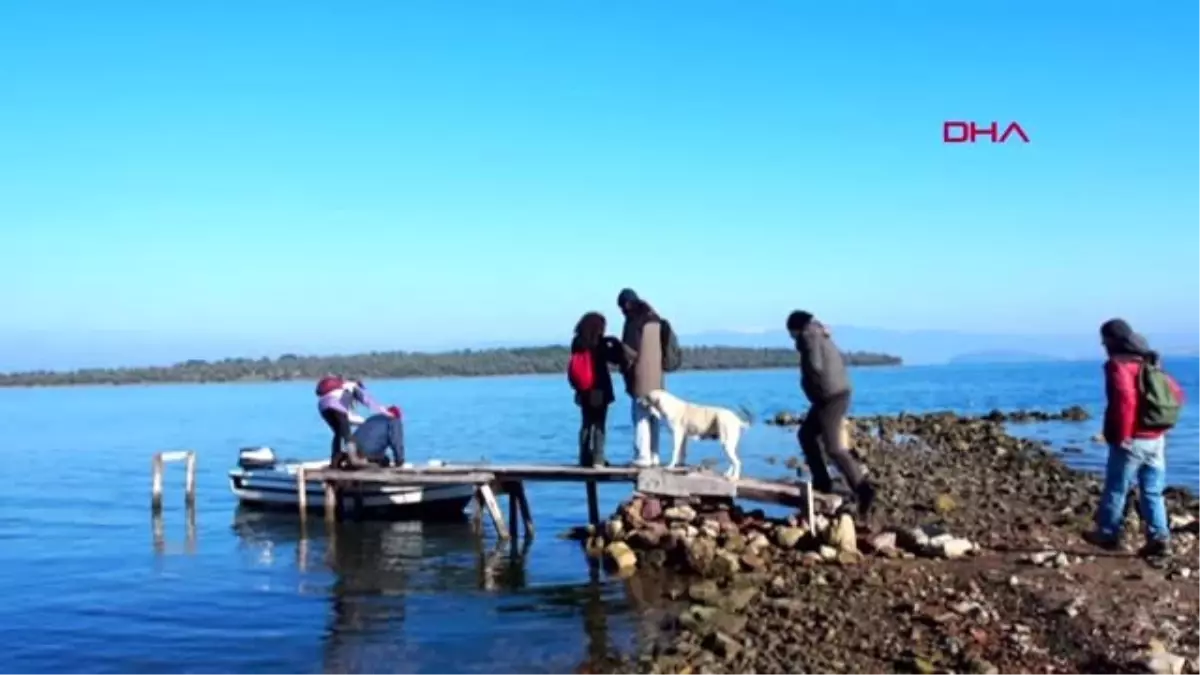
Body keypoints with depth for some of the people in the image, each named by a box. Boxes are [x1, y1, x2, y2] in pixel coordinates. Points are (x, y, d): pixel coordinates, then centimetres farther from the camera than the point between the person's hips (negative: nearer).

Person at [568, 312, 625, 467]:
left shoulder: (577, 343, 1)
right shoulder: (599, 344, -13)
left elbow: (577, 365, 8)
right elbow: (616, 358, -8)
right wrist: (615, 343, 5)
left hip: (584, 392, 5)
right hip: (600, 391, -5)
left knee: (586, 425, 13)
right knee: (599, 426, 1)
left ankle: (585, 459, 15)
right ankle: (598, 459, -2)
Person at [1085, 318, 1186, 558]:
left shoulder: (1118, 365, -13)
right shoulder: (1150, 363, 13)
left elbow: (1124, 399, -27)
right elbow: (1176, 394, 18)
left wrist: (1121, 435, -20)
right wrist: (1160, 424, 18)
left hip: (1131, 441, -7)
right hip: (1156, 439, 7)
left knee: (1116, 489, 7)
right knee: (1152, 492, 9)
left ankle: (1107, 534, 17)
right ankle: (1159, 539, 5)